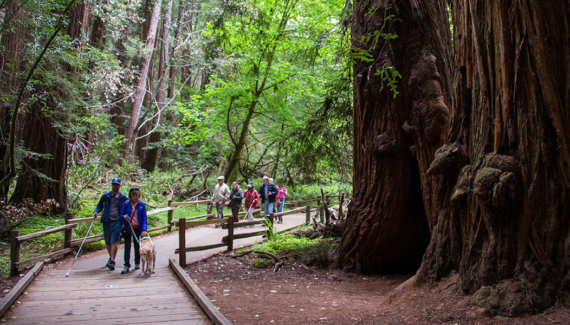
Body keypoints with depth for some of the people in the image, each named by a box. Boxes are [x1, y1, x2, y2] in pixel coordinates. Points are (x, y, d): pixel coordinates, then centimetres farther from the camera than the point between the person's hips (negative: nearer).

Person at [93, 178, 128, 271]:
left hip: (117, 222, -3)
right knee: (108, 243, 13)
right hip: (106, 221, 3)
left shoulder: (123, 197, 5)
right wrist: (96, 211, -7)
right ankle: (111, 258, 33)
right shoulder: (105, 196, 9)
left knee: (114, 242, -13)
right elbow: (99, 206, 14)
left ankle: (112, 261, -16)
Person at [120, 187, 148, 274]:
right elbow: (121, 214, 7)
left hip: (137, 228, 0)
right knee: (127, 246, -8)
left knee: (137, 246, 11)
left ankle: (137, 263, 29)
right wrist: (124, 216, -19)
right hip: (128, 228, 0)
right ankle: (126, 265, -6)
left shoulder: (142, 205, -1)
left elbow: (144, 218, -4)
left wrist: (144, 230, -15)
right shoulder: (126, 204, 0)